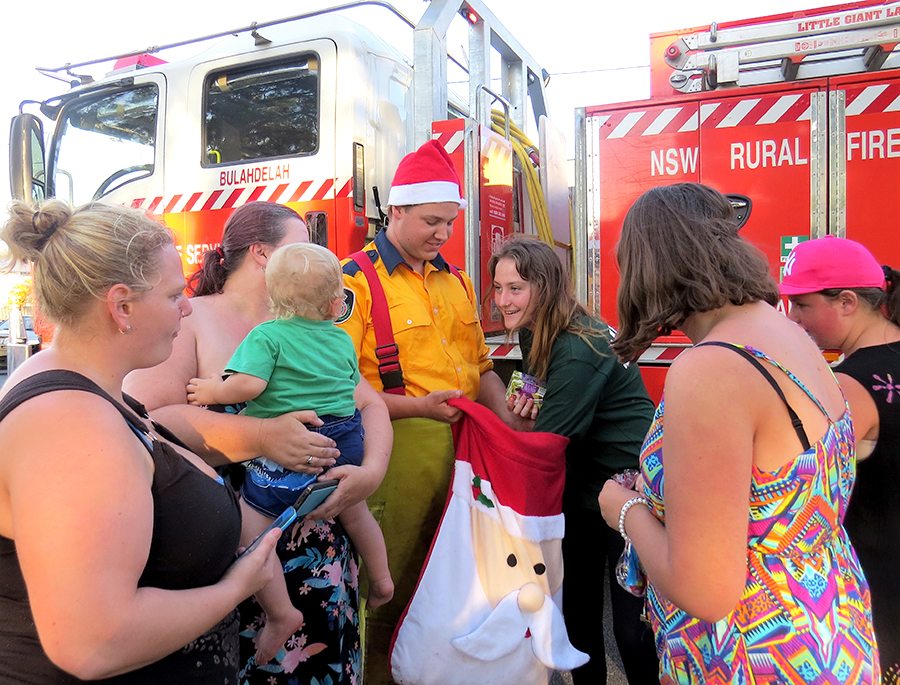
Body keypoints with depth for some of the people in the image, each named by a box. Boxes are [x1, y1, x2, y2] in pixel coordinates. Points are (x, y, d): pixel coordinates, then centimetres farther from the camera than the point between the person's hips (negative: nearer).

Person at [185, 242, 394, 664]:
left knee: (250, 529, 4)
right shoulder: (343, 339, 9)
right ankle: (381, 579, 43)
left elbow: (250, 383, -21)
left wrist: (213, 392, -3)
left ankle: (280, 613, 5)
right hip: (345, 438, 6)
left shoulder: (267, 335, -7)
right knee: (355, 514, 27)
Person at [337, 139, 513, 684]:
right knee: (397, 585, 6)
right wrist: (418, 407, -19)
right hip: (399, 456, -6)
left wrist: (509, 420, 7)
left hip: (466, 450, 7)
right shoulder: (355, 281, -7)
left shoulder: (457, 282, 16)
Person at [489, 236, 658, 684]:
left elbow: (550, 439, -24)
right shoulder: (533, 334, 3)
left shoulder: (579, 349, -26)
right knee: (576, 598, 18)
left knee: (632, 624, -1)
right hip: (582, 482, 9)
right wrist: (528, 406, -6)